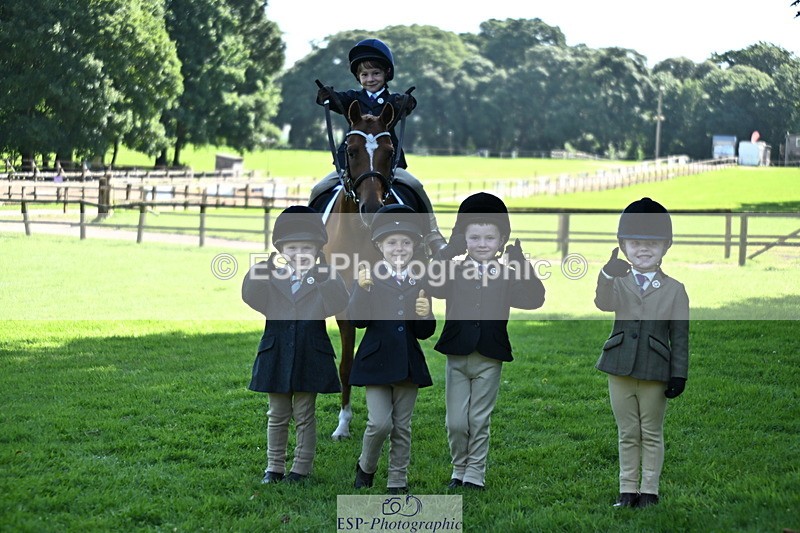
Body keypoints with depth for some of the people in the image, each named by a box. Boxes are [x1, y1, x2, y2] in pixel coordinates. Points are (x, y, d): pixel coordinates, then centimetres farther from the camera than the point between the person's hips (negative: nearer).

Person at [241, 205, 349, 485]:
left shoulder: (323, 280, -1)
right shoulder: (271, 279, 5)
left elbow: (337, 304, -18)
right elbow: (251, 297, -13)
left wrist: (327, 273, -28)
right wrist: (261, 269, -25)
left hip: (310, 357, -2)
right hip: (276, 356, 2)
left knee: (304, 416, 6)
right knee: (277, 415, 11)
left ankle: (301, 468, 15)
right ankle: (274, 467, 20)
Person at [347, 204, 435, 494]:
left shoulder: (420, 283, 4)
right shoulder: (368, 277, -5)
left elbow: (424, 333, 5)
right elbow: (357, 320, -15)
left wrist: (425, 316, -16)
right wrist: (363, 291, -29)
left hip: (409, 364, 3)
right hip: (376, 361, -3)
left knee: (402, 426, 9)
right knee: (380, 422, -8)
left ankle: (398, 481, 20)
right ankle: (366, 467, 20)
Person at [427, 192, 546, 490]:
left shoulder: (508, 277, 2)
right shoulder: (454, 273, 1)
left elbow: (535, 298, -13)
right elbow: (432, 286, -18)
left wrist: (520, 262, -16)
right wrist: (446, 253, -20)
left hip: (489, 359, 0)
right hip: (457, 356, 1)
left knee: (479, 421, 6)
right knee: (456, 422, 5)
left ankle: (475, 474, 18)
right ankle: (459, 470, 24)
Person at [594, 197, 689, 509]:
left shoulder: (674, 289, 0)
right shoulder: (618, 282, 3)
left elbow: (679, 336, -1)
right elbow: (604, 304, -20)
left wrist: (679, 375, -6)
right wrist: (607, 276, -39)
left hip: (655, 372, -2)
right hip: (620, 368, 2)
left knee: (652, 433, 7)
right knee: (627, 433, 10)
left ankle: (649, 489, 15)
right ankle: (628, 489, 17)